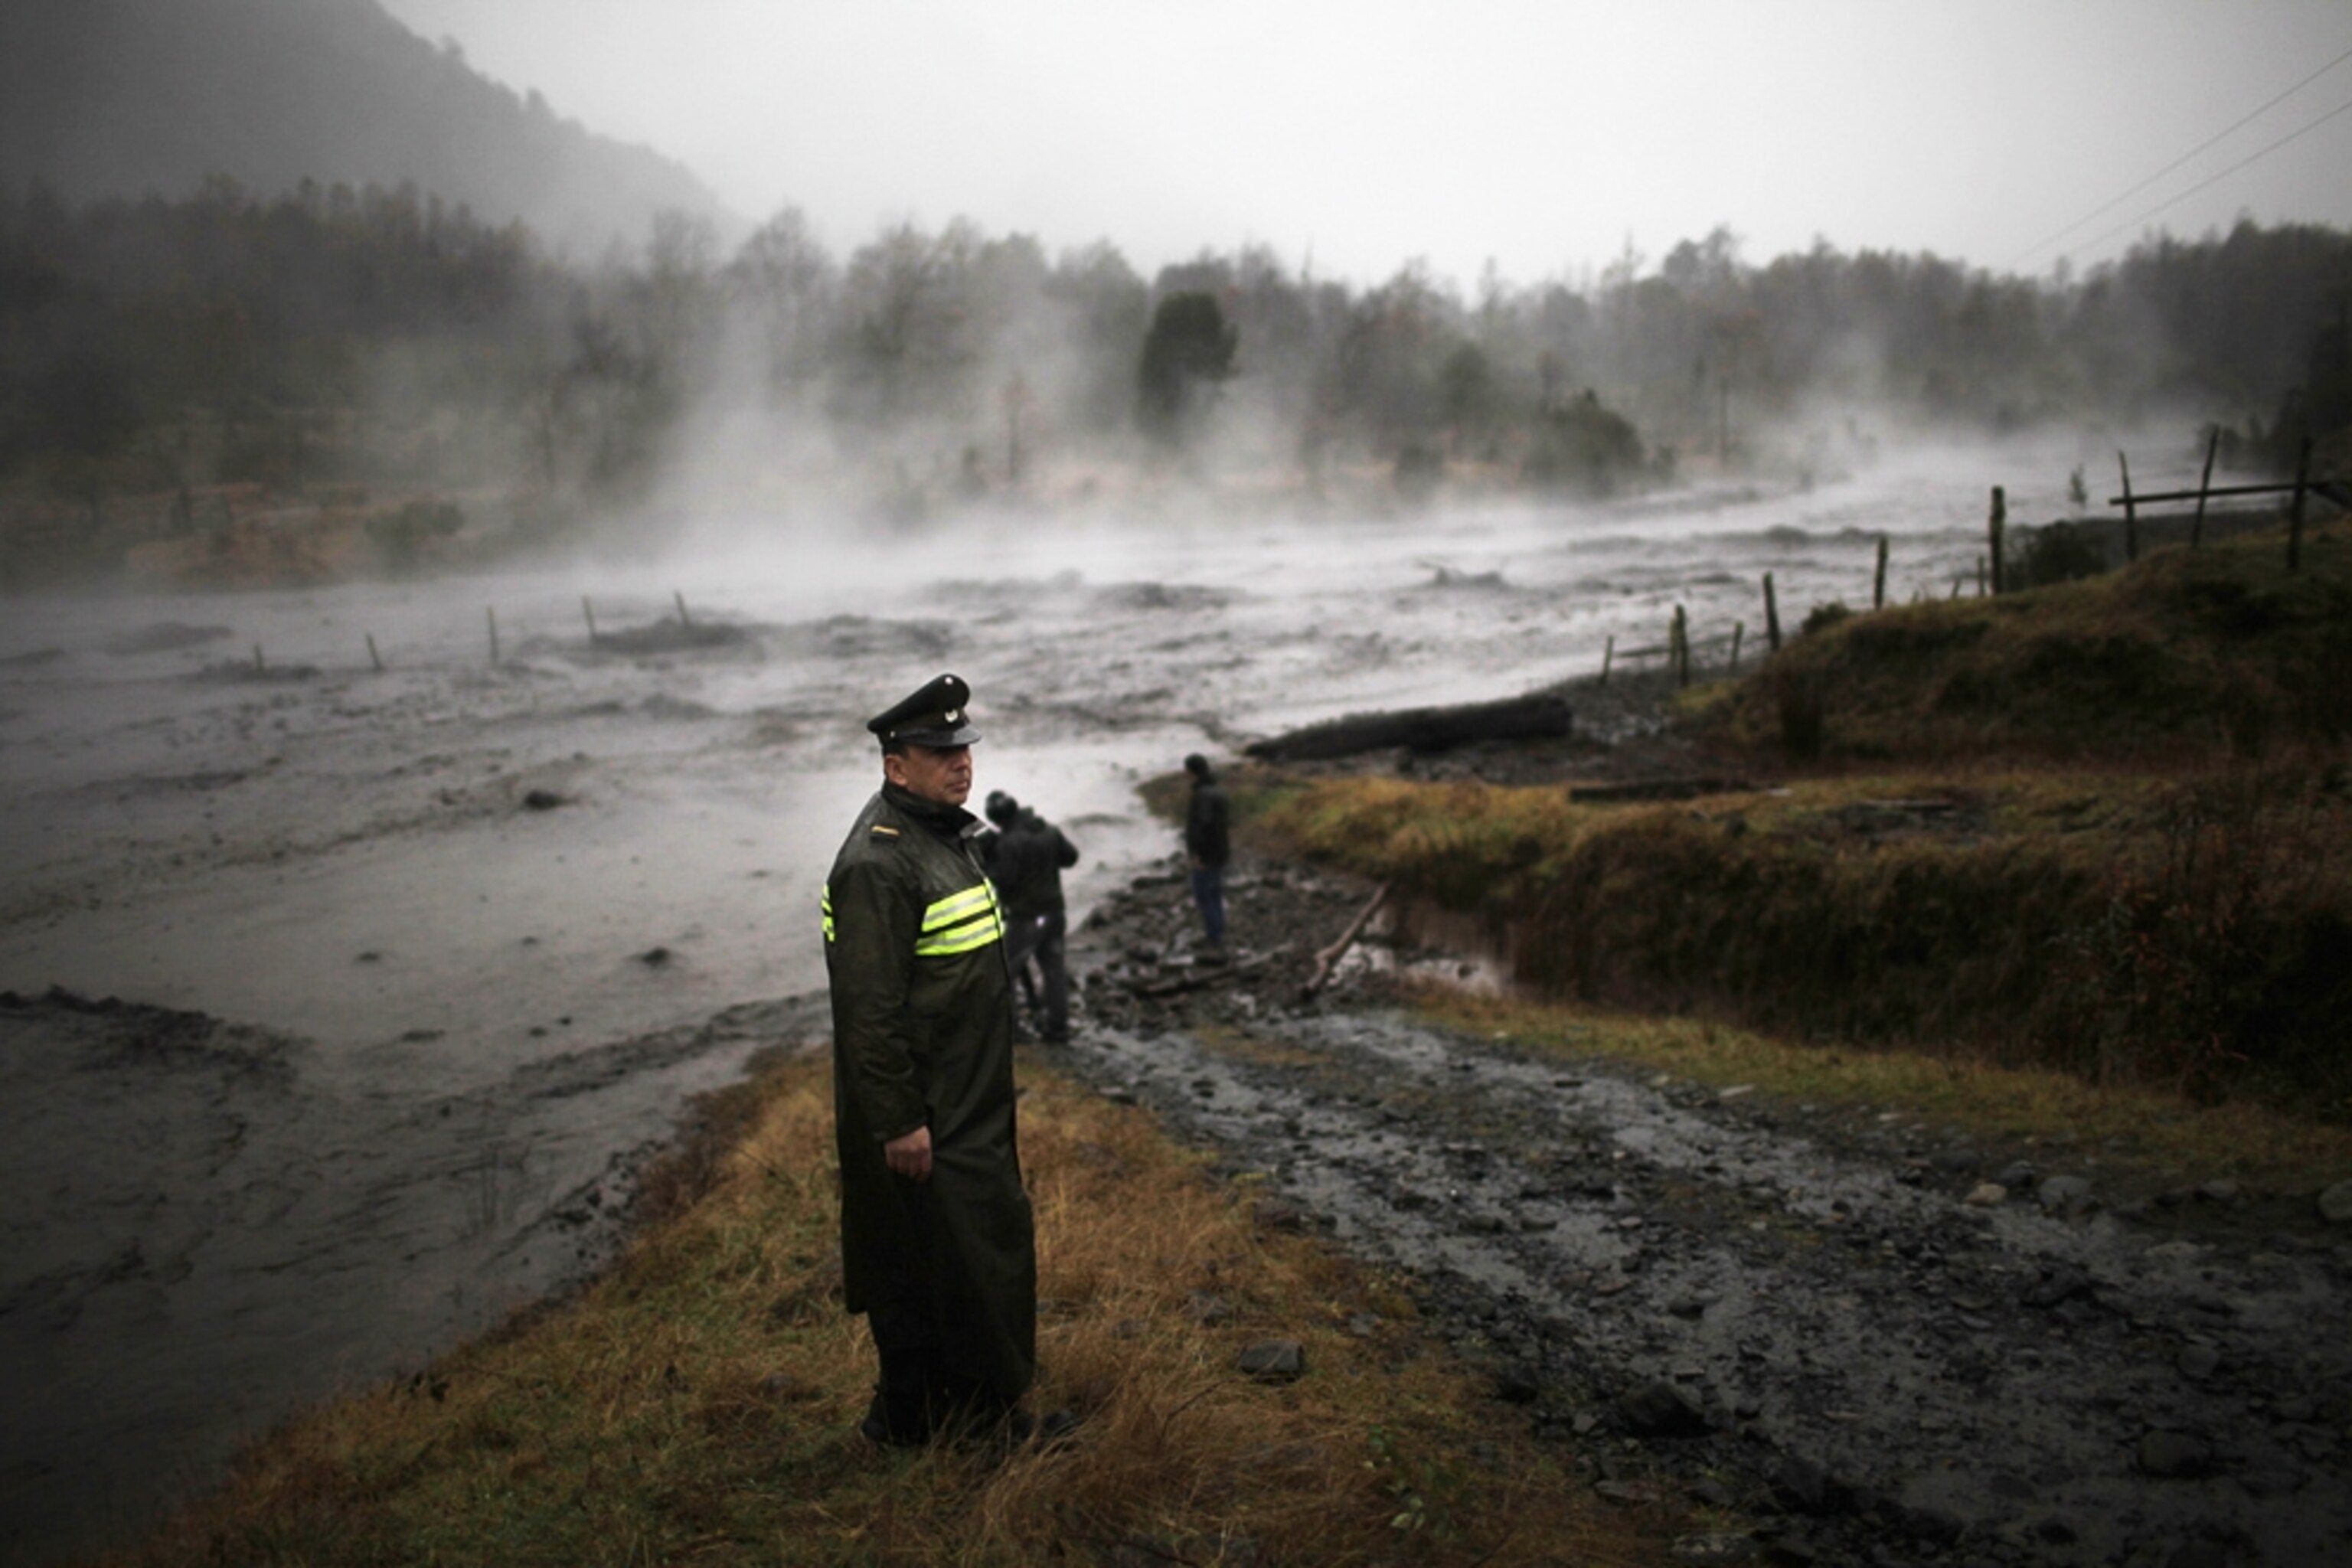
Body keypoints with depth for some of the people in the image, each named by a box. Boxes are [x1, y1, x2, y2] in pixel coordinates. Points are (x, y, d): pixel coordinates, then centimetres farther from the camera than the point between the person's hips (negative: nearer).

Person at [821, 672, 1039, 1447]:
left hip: (968, 1102, 10)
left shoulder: (945, 835, 12)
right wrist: (899, 1122, -23)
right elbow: (870, 1008, -24)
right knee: (944, 1258, -2)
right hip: (920, 1115, -10)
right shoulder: (877, 861, -22)